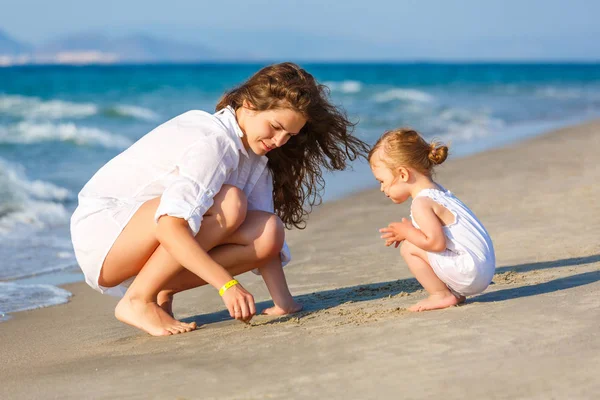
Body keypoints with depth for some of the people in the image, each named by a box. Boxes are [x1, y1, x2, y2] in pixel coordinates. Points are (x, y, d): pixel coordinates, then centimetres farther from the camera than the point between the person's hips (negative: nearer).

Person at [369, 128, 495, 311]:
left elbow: (436, 242, -25)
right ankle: (455, 293, 13)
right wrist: (407, 232, 8)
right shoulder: (437, 191, 14)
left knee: (409, 248, -13)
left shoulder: (421, 204, -17)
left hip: (470, 273, -10)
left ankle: (441, 295, -4)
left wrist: (407, 232, -10)